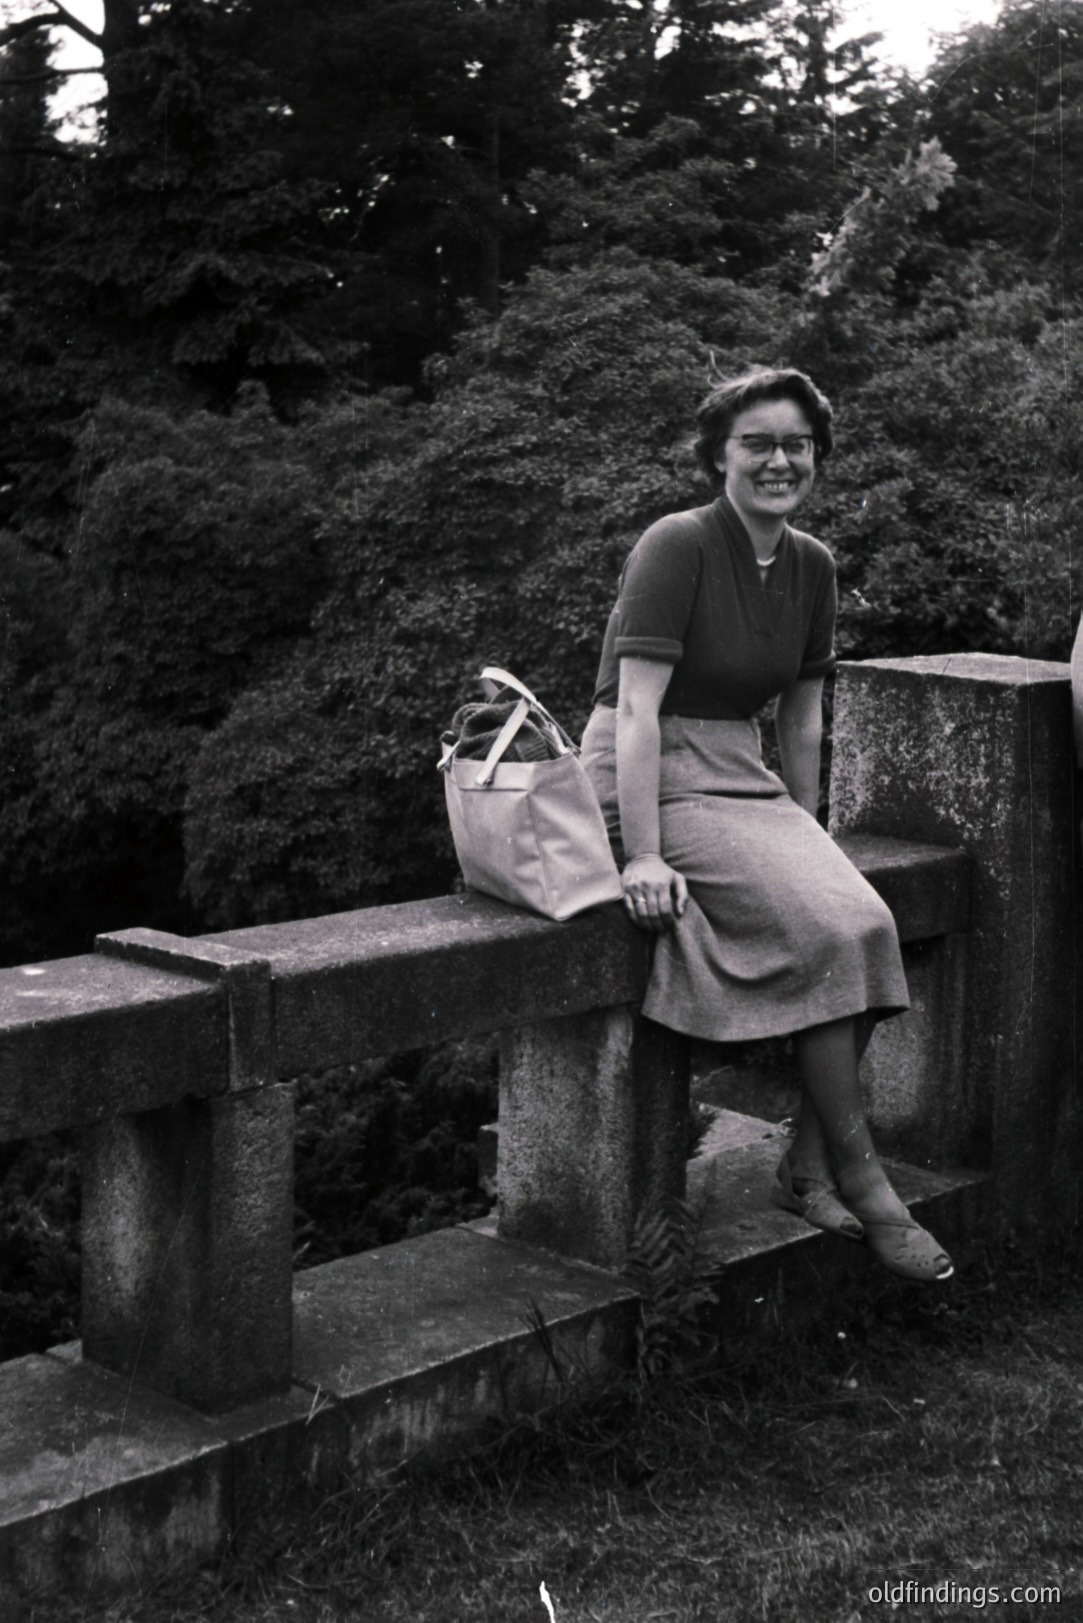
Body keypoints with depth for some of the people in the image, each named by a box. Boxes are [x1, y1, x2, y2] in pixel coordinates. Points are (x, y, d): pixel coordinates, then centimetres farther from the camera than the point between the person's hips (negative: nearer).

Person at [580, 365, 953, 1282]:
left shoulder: (812, 567, 10)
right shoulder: (678, 546, -12)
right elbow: (637, 708, -18)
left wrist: (805, 838, 15)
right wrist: (642, 858, -23)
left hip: (742, 777, 7)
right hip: (654, 782, -7)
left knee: (865, 920, -18)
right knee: (827, 929, -24)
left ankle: (808, 1168, -6)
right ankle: (859, 1176, -11)